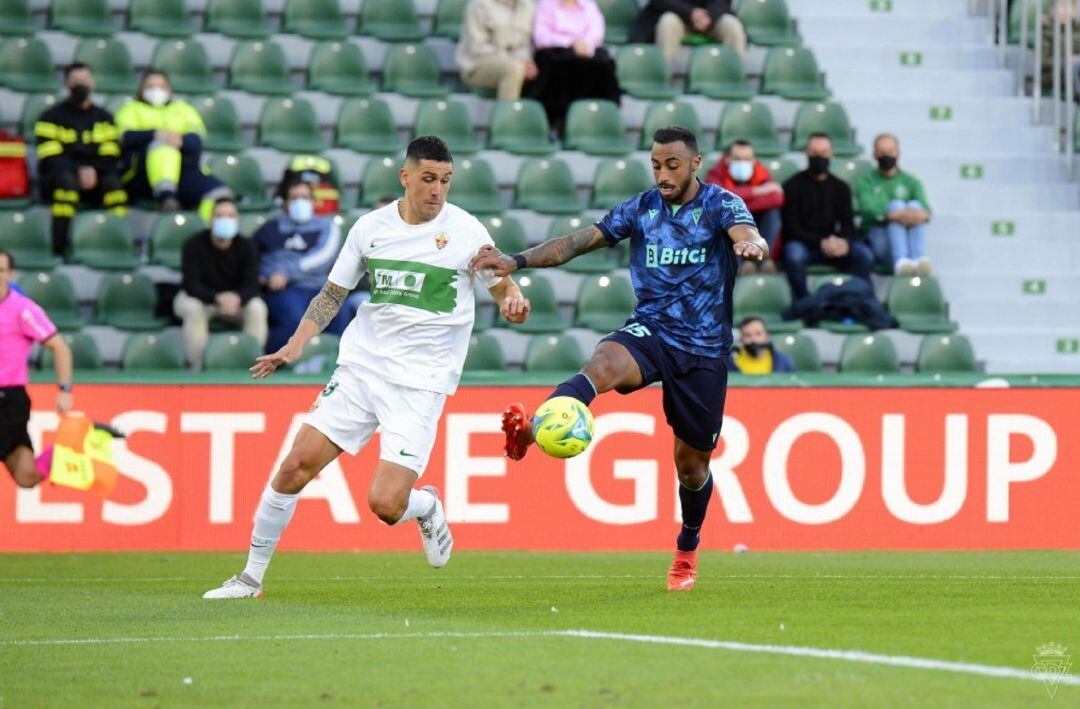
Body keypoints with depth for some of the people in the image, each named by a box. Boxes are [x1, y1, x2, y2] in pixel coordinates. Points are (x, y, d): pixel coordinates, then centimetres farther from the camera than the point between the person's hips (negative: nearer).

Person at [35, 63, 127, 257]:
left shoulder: (104, 118, 13)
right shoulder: (52, 118, 2)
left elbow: (111, 156, 3)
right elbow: (50, 157, -8)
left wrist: (93, 170, -18)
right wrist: (78, 171, -23)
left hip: (95, 176, 3)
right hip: (55, 180, -3)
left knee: (112, 181, -31)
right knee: (67, 179, -38)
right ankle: (59, 247, -43)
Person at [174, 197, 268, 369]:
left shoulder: (245, 247, -12)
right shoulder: (194, 245, -19)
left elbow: (252, 285, -19)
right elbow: (191, 284, -26)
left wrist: (237, 298, -44)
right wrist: (217, 298, -44)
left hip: (235, 298, 2)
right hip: (198, 298, -2)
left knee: (257, 308, -27)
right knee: (192, 309, -36)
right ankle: (197, 367, -27)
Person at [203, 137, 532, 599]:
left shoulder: (466, 231, -5)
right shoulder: (371, 227, 5)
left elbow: (503, 288, 4)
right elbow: (333, 293, 15)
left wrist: (512, 302, -20)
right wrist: (296, 345, 3)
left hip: (421, 382, -3)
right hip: (360, 365, 3)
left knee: (385, 504, -15)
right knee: (297, 465, -5)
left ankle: (427, 506, 22)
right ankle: (252, 576, 9)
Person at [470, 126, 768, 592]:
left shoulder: (720, 205, -5)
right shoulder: (641, 209, 5)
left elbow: (746, 235, -27)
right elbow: (580, 241, 1)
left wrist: (751, 244, -53)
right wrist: (517, 261, -13)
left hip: (704, 348, -1)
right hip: (649, 331, 1)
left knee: (692, 461, 8)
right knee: (603, 363, -35)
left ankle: (687, 550, 35)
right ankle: (531, 429, -61)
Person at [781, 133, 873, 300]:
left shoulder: (840, 188, 13)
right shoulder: (793, 186, 0)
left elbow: (848, 225, 6)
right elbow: (791, 228, -6)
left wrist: (845, 242, -20)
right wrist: (820, 243, -22)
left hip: (832, 244, 3)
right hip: (802, 244, -3)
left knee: (865, 255, -25)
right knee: (794, 255, -39)